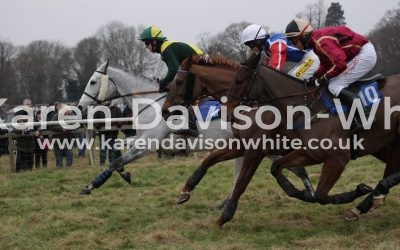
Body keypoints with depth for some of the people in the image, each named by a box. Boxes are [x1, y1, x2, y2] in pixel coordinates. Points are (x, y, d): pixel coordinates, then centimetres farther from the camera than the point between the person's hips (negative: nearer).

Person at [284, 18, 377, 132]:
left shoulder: (320, 42, -24)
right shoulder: (316, 40, 8)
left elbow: (340, 63, -31)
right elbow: (326, 64, 18)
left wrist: (323, 78, -17)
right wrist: (314, 78, 4)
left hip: (365, 54, -11)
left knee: (334, 87, -13)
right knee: (334, 83, 16)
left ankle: (366, 115, -21)